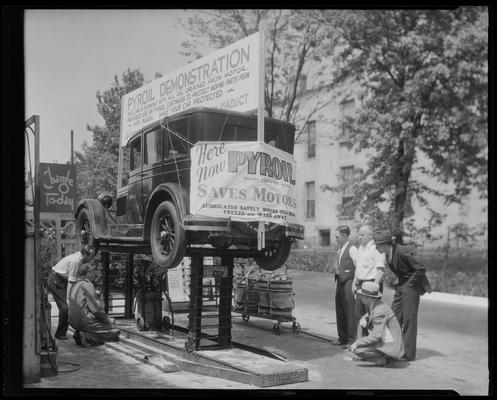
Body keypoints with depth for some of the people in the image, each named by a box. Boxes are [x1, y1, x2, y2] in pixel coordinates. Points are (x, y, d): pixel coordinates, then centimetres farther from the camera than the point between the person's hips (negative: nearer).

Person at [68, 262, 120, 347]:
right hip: (84, 320, -10)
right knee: (115, 332, -6)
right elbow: (96, 308, -16)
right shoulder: (87, 285, -12)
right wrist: (107, 319, -1)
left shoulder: (76, 285, 17)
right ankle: (87, 337, -15)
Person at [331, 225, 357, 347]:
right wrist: (337, 275, 13)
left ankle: (351, 339, 6)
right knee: (340, 311, 14)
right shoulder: (340, 249, 14)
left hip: (348, 283, -9)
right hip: (340, 282, 9)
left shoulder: (351, 249, -12)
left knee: (349, 312, -2)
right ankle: (342, 338, 25)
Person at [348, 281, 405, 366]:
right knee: (363, 322, 12)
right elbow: (369, 315, 23)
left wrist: (357, 343, -21)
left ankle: (382, 359, -2)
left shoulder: (380, 311, -26)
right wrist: (363, 319, -1)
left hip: (390, 347, -10)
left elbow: (376, 336, -28)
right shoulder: (372, 303, 1)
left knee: (356, 350, -18)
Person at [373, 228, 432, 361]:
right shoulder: (388, 252, 1)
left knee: (408, 319, -4)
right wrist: (398, 282, 9)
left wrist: (410, 284, -16)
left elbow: (421, 269, -23)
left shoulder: (402, 252, -26)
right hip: (401, 286, 9)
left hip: (411, 286, -9)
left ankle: (408, 354, 5)